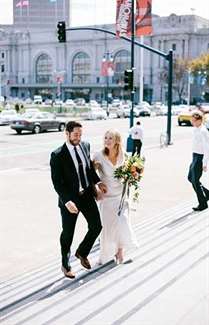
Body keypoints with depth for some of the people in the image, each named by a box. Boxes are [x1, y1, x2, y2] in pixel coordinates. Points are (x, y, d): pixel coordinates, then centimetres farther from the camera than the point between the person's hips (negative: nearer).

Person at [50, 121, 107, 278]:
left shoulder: (85, 146, 0)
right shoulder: (57, 155, -17)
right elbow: (57, 182, -17)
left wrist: (97, 181, 3)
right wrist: (67, 201, -27)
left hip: (87, 194, 5)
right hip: (69, 198, -5)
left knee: (97, 226, 5)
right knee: (68, 233, 10)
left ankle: (82, 252, 33)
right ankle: (66, 265, 32)